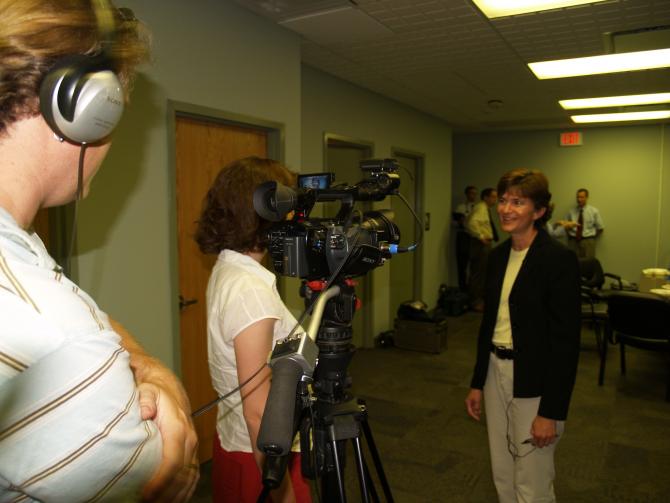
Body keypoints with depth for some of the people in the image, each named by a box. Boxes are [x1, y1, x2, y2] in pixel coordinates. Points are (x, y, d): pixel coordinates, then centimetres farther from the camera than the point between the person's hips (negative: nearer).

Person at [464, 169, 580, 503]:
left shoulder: (559, 259, -15)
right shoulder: (498, 255, 6)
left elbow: (566, 340, -16)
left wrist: (552, 411, -16)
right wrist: (477, 383, 14)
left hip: (535, 383, -6)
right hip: (496, 373, 7)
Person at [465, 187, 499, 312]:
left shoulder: (486, 208, 16)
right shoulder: (481, 208, -14)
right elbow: (472, 223, -30)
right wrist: (481, 237, -24)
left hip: (485, 244, 11)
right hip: (480, 244, -11)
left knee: (483, 272, 17)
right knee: (478, 272, -6)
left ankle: (481, 298, 28)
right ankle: (476, 301, 0)